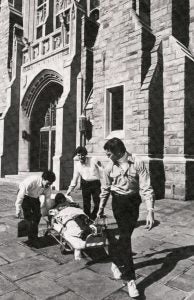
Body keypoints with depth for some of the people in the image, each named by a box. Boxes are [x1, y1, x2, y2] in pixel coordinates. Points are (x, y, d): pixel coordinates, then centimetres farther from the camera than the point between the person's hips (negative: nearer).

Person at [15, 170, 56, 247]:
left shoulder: (48, 188, -20)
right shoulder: (31, 181, -37)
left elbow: (47, 201, -9)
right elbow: (21, 195, -32)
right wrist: (18, 209, -29)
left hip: (35, 198, 5)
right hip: (25, 196, -5)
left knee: (37, 216, -3)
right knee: (29, 217, -14)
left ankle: (34, 238, 13)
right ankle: (31, 239, -3)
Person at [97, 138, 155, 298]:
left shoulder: (137, 163, -14)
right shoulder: (110, 167, -4)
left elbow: (146, 188, -15)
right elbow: (106, 189, 10)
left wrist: (150, 211, -21)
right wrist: (101, 208, 17)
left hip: (134, 201, 0)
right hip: (119, 202, 0)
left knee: (126, 235, 12)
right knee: (125, 237, -6)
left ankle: (116, 262, 41)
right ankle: (130, 279, 7)